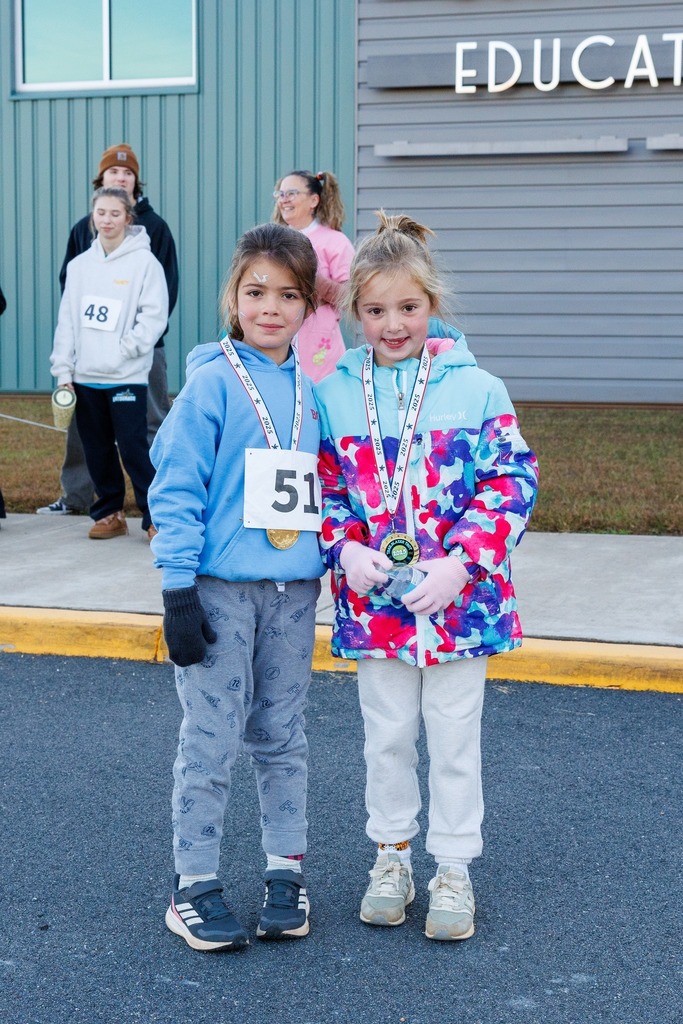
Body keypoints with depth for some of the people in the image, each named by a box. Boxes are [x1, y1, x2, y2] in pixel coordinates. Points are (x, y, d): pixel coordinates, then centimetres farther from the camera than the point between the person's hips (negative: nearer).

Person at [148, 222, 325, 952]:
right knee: (210, 742, 2)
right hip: (220, 590, -4)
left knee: (281, 738, 14)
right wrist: (178, 591, -14)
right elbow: (175, 489, -10)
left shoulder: (313, 388, 7)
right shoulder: (212, 383, -8)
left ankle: (286, 870, 26)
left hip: (294, 592, 5)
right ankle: (193, 884, 14)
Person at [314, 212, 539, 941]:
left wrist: (460, 564, -17)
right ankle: (391, 854, 33)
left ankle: (453, 868, 25)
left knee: (454, 738, 9)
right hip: (372, 600, 2)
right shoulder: (333, 392, 0)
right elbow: (319, 486, 6)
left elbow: (511, 483, -7)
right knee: (385, 736, 15)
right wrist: (345, 551, -11)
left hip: (458, 599, -2)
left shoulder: (477, 388, -7)